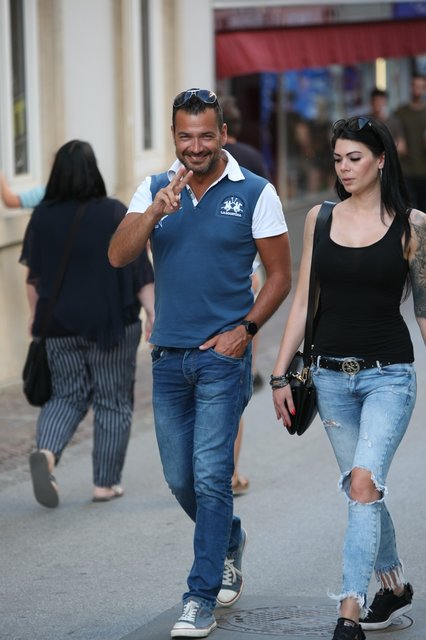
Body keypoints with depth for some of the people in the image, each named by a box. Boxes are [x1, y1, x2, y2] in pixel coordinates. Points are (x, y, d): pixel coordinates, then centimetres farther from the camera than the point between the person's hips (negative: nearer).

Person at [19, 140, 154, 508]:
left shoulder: (42, 217, -1)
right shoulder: (116, 214, -8)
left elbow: (34, 276, 7)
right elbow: (140, 273, -9)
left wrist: (36, 317, 19)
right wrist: (153, 312, -5)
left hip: (59, 326, 3)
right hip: (111, 325, -3)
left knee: (67, 396, 14)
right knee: (113, 401, 9)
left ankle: (46, 452, -13)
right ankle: (106, 483, 10)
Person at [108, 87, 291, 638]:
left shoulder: (255, 193, -2)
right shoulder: (154, 190, 6)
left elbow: (279, 275, 1)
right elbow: (118, 256, -7)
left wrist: (245, 329, -11)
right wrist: (156, 211, -22)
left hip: (223, 355, -4)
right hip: (168, 356, 4)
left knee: (210, 475, -9)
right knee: (179, 478, 12)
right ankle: (229, 541, 40)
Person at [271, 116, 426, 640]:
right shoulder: (320, 219, 5)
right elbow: (303, 299, 8)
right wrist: (281, 373, 5)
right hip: (331, 374, 4)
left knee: (363, 483, -20)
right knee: (362, 491, 13)